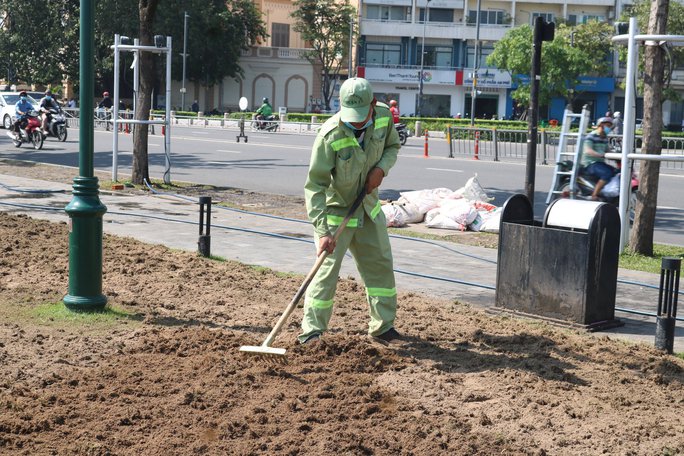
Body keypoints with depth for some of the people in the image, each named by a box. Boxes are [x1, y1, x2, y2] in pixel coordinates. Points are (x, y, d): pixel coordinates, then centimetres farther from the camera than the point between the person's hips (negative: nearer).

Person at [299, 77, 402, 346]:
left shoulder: (384, 116, -13)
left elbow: (392, 146, 8)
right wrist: (322, 231, -34)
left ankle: (383, 327, 25)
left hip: (368, 206, 6)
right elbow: (315, 186, -28)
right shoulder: (330, 135, -30)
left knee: (381, 264, 12)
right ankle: (311, 330, 1)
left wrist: (381, 167, -14)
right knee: (327, 269, -10)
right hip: (335, 209, -6)